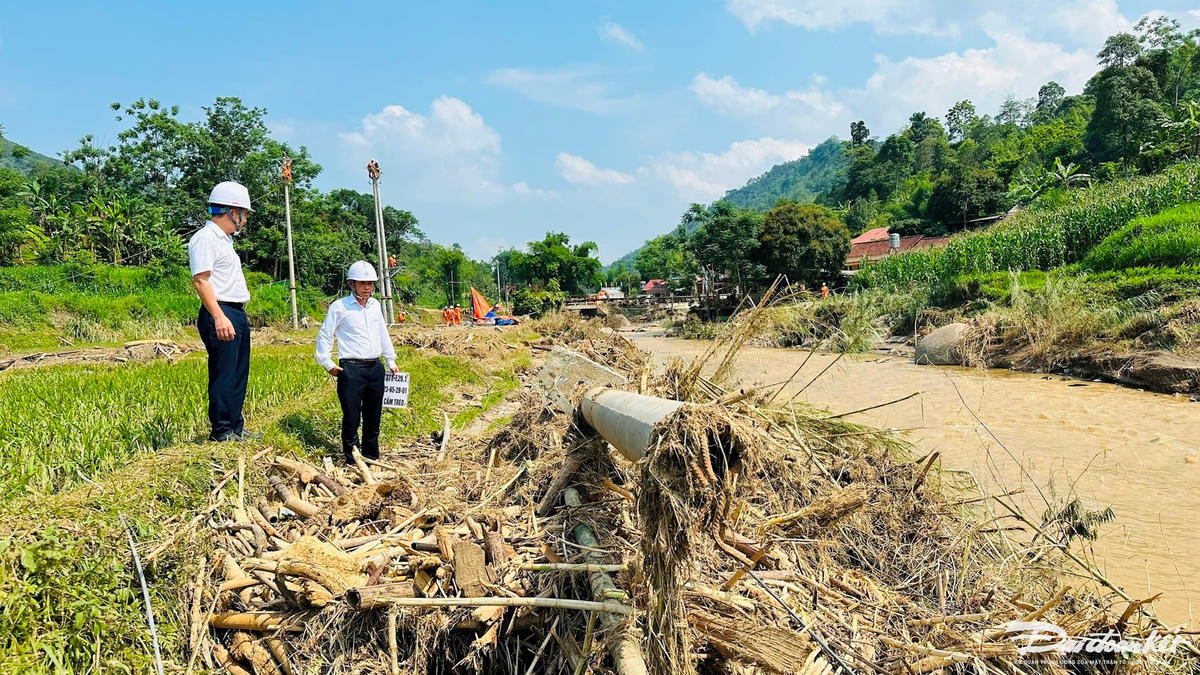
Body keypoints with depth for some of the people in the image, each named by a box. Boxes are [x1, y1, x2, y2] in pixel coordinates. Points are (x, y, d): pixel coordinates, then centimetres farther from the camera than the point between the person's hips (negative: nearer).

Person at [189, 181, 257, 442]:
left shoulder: (224, 239, 21)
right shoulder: (205, 238, -10)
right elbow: (200, 280, -19)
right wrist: (219, 317, -26)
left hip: (237, 313, 10)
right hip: (220, 314, -10)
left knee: (239, 374, 13)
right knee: (223, 376, -6)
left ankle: (235, 428, 22)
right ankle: (220, 432, 1)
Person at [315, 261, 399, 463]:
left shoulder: (375, 305, 12)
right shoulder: (339, 307, -5)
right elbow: (325, 335, 1)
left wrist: (391, 360, 24)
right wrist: (327, 363, -2)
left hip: (375, 368, 6)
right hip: (351, 369, -5)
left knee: (374, 416, 12)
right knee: (352, 416, -3)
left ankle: (372, 456, 25)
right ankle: (352, 460, 10)